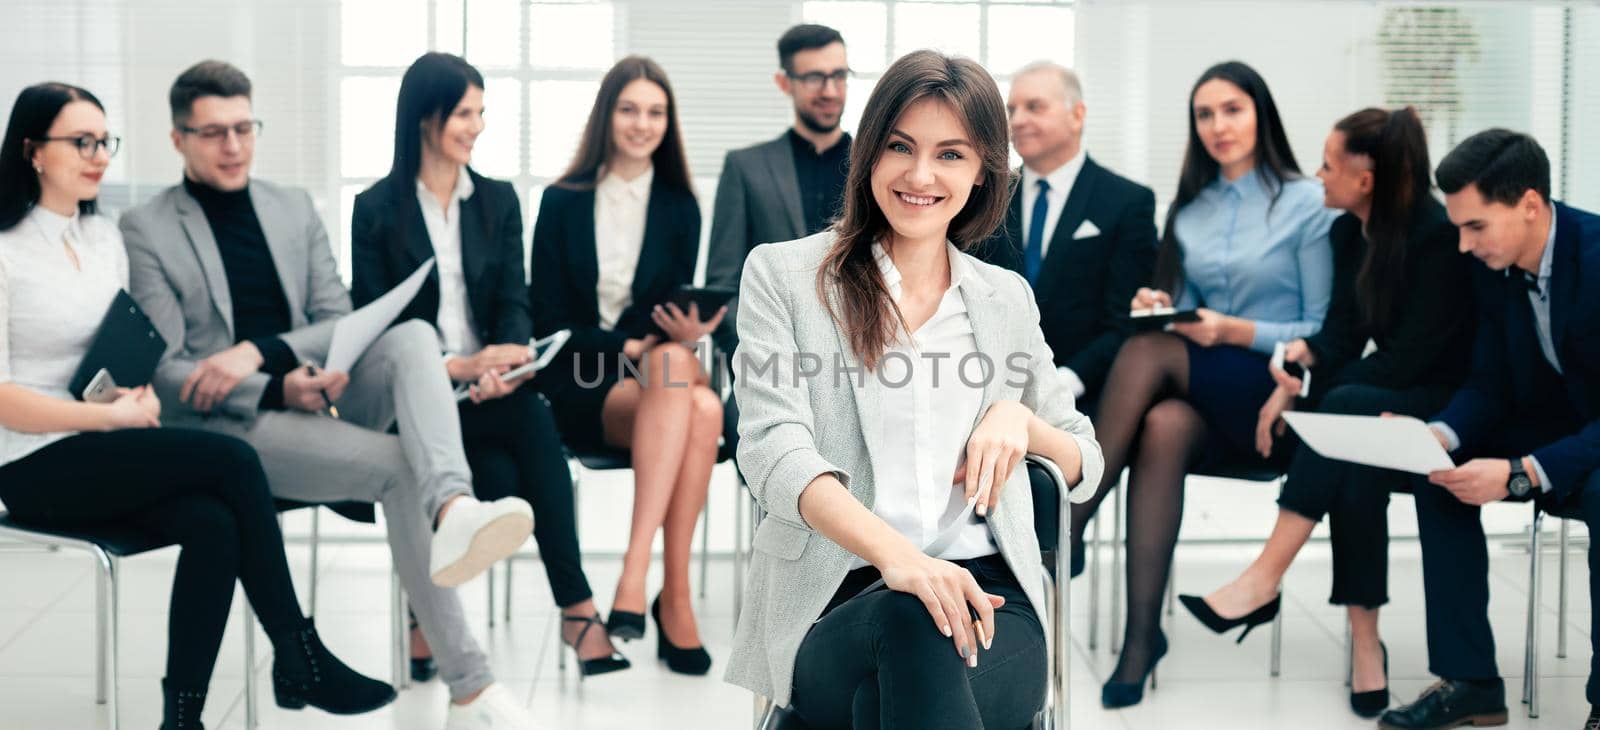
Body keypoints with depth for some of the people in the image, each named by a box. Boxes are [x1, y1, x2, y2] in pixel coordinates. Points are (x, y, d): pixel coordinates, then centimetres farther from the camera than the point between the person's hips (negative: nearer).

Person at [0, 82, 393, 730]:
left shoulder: (105, 237, 13)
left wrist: (140, 394, -4)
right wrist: (114, 416, -17)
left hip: (106, 455, 6)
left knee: (214, 523, -26)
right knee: (231, 459, -23)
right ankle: (299, 659, -13)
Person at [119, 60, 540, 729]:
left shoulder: (294, 209, 19)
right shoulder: (145, 229, 5)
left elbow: (340, 319, 9)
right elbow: (166, 371, -5)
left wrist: (263, 351, -13)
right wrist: (278, 389, -20)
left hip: (315, 397, 4)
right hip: (231, 428, -4)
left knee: (413, 337, -29)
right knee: (397, 464, -30)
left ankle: (454, 507, -57)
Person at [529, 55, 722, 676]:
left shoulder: (679, 208, 13)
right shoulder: (563, 202, 5)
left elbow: (672, 315, 10)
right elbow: (547, 322, 1)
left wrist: (684, 334, -15)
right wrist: (630, 346, -14)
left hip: (656, 368, 3)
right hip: (582, 383, -3)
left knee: (704, 408, -36)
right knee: (682, 386, -37)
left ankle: (637, 575, -39)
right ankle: (675, 597, -39)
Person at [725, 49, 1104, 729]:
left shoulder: (1007, 298, 21)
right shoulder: (783, 273, 9)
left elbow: (1086, 463, 27)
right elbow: (774, 449, -6)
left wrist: (1018, 416, 1)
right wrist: (894, 553, -26)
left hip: (986, 594, 2)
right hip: (835, 606, -2)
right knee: (913, 623, -39)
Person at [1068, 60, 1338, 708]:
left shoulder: (1306, 203, 0)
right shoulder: (1189, 209, 16)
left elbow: (1325, 332, -2)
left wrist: (1236, 331, -16)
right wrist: (1159, 305, -5)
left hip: (1274, 396, -4)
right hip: (1196, 390, 4)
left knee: (1148, 352, -31)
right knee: (1163, 427, -33)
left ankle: (1065, 531, -28)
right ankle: (1141, 635, -35)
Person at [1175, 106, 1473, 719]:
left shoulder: (1438, 236, -17)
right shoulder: (1347, 233, 6)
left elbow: (1411, 354, -19)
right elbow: (1343, 333, 5)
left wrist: (1308, 388, -17)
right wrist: (1302, 356, -17)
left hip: (1449, 405, -5)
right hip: (1379, 402, 6)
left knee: (1347, 408, -34)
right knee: (1355, 465, -30)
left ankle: (1263, 580, -37)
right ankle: (1363, 638, -31)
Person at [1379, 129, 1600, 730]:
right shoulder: (1492, 264, -6)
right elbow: (1487, 383, 0)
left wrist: (1520, 474, -38)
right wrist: (1437, 435, -21)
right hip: (1549, 425, 7)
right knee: (1437, 471, -15)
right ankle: (1469, 680, -8)